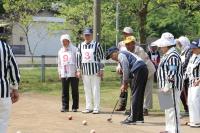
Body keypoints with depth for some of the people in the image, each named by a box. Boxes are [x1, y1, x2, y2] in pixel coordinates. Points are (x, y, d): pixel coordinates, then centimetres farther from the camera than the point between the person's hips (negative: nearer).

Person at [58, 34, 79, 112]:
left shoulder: (74, 49, 1)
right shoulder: (60, 51, 18)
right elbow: (59, 63, 22)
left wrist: (77, 71, -10)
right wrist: (59, 72, 14)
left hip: (73, 73, -5)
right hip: (64, 74, 5)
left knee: (75, 90, -1)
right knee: (64, 91, 2)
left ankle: (75, 107, 3)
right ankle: (65, 107, 5)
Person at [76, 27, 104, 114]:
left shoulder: (96, 45, -3)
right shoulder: (80, 46, 9)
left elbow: (101, 57, -3)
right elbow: (78, 58, 12)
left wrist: (101, 70, -7)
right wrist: (78, 70, 8)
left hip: (95, 71, -4)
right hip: (85, 71, 4)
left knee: (96, 90, -2)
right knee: (87, 90, 8)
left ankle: (96, 108, 3)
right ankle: (88, 107, 15)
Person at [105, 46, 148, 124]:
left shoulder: (120, 55, -2)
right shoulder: (124, 54, 28)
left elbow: (126, 70, -10)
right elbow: (126, 70, 25)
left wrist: (124, 84, -2)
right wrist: (124, 83, 19)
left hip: (139, 70, -10)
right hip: (143, 69, 10)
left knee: (135, 95, -8)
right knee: (139, 95, 14)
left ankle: (132, 119, -8)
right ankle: (139, 117, 20)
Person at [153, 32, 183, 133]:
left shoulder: (172, 56, -18)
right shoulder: (167, 55, 15)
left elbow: (172, 74, -24)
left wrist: (167, 87, -24)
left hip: (172, 87, -11)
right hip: (167, 87, 11)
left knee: (172, 108, -8)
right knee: (168, 108, 17)